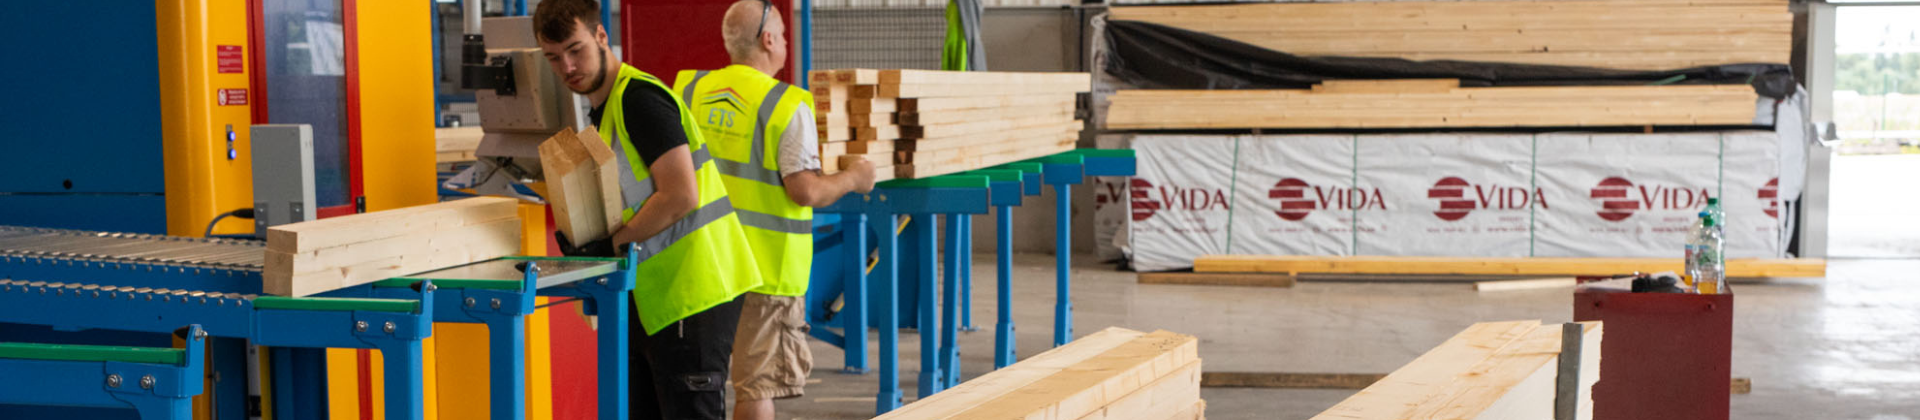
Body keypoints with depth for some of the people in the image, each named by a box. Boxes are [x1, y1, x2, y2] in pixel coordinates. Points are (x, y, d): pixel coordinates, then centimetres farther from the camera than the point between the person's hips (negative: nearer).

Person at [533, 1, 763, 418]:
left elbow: (680, 196, -23)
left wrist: (610, 245, -16)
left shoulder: (640, 98, -15)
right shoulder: (605, 108, 17)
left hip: (693, 292, -10)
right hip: (654, 295, 10)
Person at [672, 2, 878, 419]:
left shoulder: (690, 91, 2)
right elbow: (805, 192, -19)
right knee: (757, 385, 3)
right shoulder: (787, 106, -14)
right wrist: (853, 178, 0)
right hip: (763, 268, -5)